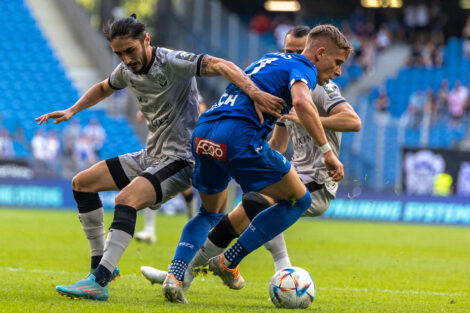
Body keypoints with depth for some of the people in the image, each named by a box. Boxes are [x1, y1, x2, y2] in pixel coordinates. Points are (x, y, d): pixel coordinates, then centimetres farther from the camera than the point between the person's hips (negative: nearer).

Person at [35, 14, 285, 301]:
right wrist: (72, 111, 17)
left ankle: (98, 283, -37)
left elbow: (223, 67, -30)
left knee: (127, 199, -31)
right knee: (82, 183, 8)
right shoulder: (127, 71, 5)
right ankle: (101, 263, 12)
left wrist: (254, 93, -45)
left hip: (181, 159, -9)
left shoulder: (172, 63, -19)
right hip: (151, 156, 9)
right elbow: (103, 88, 29)